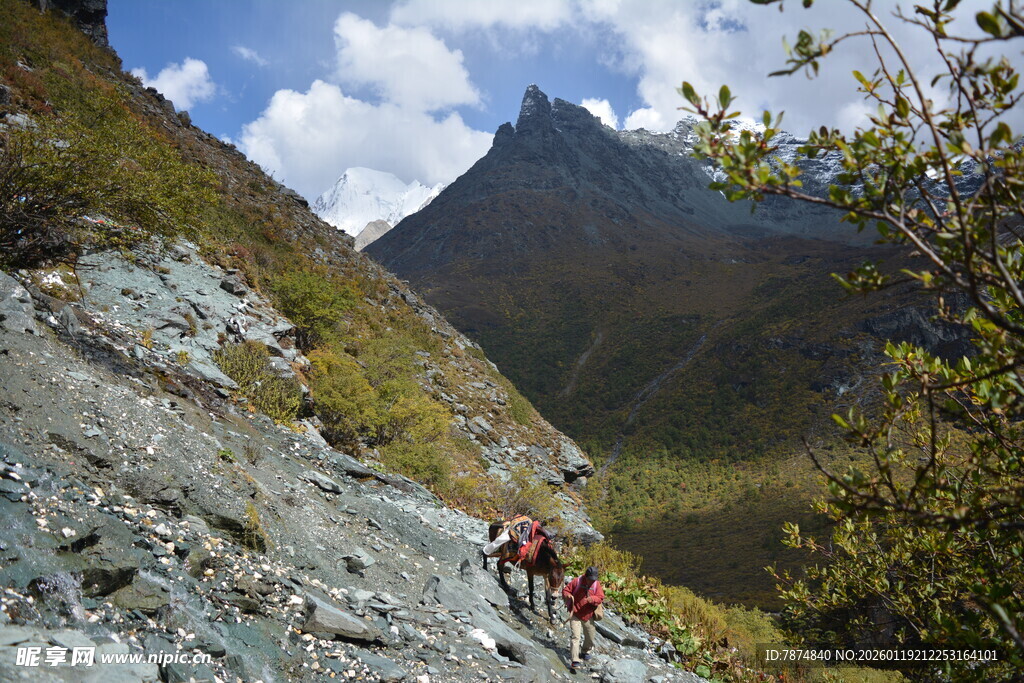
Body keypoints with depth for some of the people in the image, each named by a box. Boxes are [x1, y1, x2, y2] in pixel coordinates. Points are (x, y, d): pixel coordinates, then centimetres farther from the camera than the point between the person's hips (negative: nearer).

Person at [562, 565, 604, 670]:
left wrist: (592, 599, -27)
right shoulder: (577, 581, -11)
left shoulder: (596, 584, -4)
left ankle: (586, 651, 46)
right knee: (575, 637, -13)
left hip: (588, 615, 4)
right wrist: (568, 596, -27)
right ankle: (575, 661, -13)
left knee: (591, 636, 17)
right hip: (575, 614, -4)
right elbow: (565, 590, -4)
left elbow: (600, 598, -7)